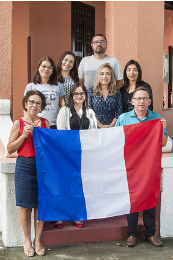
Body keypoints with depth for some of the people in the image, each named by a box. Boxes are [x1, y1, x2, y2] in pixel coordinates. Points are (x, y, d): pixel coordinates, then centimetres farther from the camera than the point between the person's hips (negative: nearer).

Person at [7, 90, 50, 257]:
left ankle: (38, 241, 18)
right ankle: (27, 240, 20)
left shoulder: (45, 123, 9)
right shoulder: (18, 123, 1)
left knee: (40, 204, 5)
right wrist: (24, 135, -12)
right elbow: (10, 149, -2)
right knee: (25, 205, 4)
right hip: (24, 166, -2)